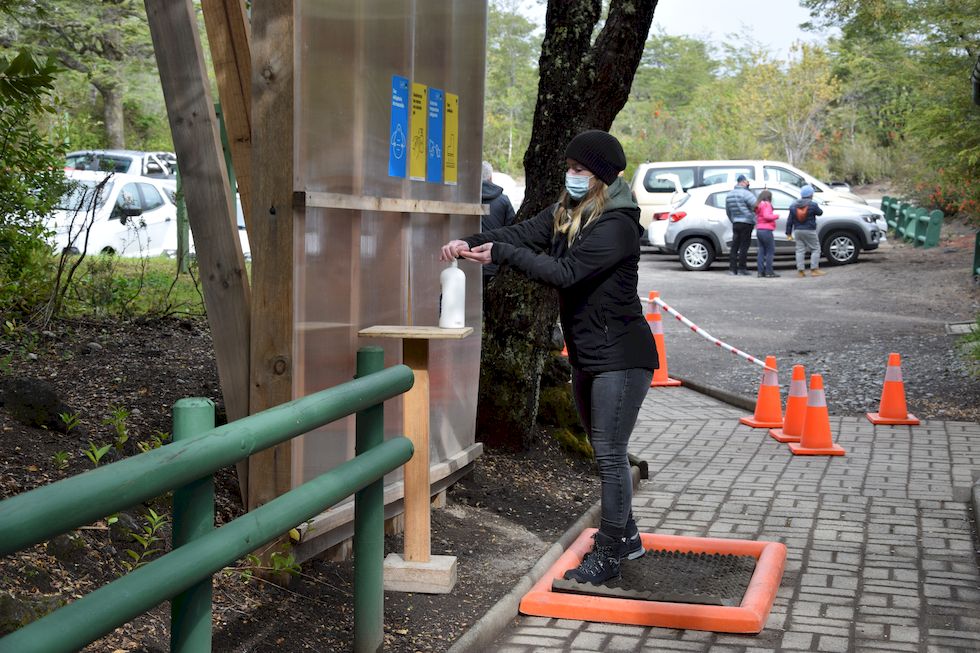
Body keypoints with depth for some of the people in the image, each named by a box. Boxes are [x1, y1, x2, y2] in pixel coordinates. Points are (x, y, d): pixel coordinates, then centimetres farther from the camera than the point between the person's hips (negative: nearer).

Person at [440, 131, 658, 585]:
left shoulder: (616, 225, -20)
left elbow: (564, 272, -27)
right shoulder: (565, 212, 7)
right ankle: (626, 538, 33)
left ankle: (607, 556, 3)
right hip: (587, 355, 10)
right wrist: (471, 243, -20)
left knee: (610, 454, -5)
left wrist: (500, 254, -25)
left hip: (620, 356, -9)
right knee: (604, 451, 18)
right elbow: (524, 233, -4)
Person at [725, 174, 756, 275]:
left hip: (735, 224, 7)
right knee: (744, 246, -2)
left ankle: (732, 268, 7)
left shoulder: (729, 195, 13)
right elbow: (756, 205, -21)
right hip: (746, 223, -7)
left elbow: (728, 211, 21)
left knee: (734, 246, 9)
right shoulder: (745, 193, -12)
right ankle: (742, 268, -2)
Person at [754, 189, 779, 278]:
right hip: (766, 230, -9)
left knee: (761, 252, 9)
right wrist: (776, 216, -6)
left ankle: (761, 271, 7)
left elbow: (757, 218, 14)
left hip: (759, 230, 9)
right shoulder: (766, 204, -9)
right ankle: (769, 272, -7)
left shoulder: (758, 206, 17)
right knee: (770, 251, -4)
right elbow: (766, 216, -21)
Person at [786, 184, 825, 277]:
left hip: (797, 231, 4)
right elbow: (820, 213, 7)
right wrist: (818, 209, 27)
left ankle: (801, 270, 2)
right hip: (809, 231, -4)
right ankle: (814, 269, -2)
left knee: (800, 250, 6)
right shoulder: (812, 205, -10)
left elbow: (789, 221, 5)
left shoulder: (794, 206, 5)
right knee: (815, 249, 5)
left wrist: (788, 232, 10)